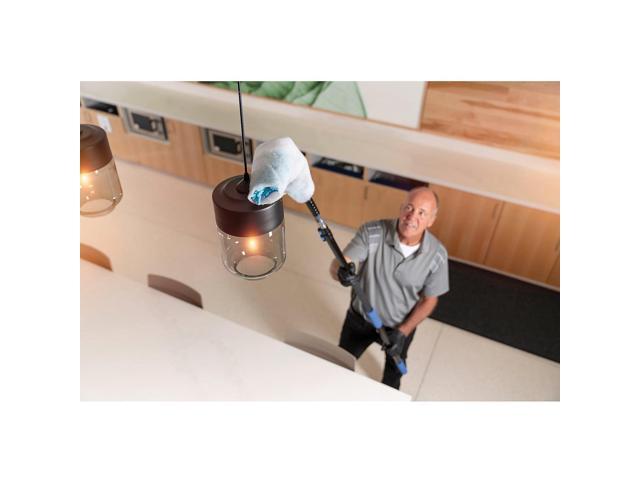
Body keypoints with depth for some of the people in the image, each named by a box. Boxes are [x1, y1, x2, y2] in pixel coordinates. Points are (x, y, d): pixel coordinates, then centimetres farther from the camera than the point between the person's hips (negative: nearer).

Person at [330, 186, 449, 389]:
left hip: (401, 325, 1)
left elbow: (429, 300, -11)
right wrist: (342, 273, -58)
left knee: (394, 367, 32)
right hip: (360, 318, -1)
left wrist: (403, 331, -16)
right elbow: (336, 265, -34)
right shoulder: (372, 233, -30)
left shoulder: (437, 255, -25)